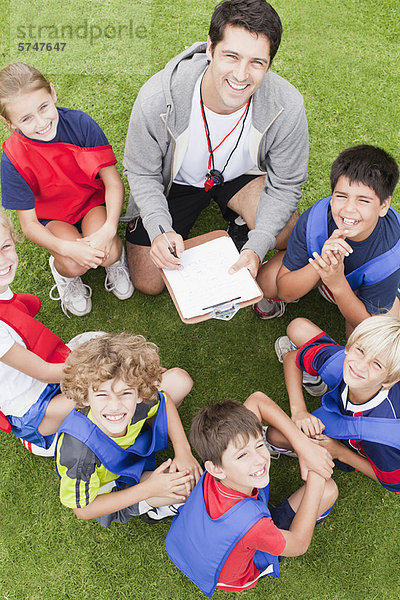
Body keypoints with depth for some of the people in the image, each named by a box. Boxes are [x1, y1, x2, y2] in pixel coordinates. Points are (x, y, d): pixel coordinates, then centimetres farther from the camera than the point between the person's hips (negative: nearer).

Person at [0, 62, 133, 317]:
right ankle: (63, 272, 10)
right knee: (74, 264, -27)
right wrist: (68, 248, -33)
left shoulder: (80, 123, -22)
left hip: (93, 200, 0)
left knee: (107, 253, -28)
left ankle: (116, 255, 10)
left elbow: (113, 182, -18)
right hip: (51, 216, 0)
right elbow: (29, 224, -16)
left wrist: (109, 229, -33)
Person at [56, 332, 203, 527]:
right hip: (111, 487, -4)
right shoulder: (78, 450, -43)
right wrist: (148, 489, -28)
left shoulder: (136, 399, -33)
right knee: (188, 484, -27)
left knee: (180, 379, -3)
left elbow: (164, 400, -6)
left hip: (130, 449, 4)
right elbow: (83, 510, -25)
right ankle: (145, 505, 5)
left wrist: (183, 452, -18)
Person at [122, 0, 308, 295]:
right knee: (148, 283, -2)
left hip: (242, 175, 1)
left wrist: (256, 247, -32)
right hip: (176, 182, 0)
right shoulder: (156, 98, -33)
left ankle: (241, 235, 6)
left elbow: (286, 186, -18)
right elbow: (142, 173, -18)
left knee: (286, 232, -28)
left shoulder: (287, 106, -29)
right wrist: (160, 229, -36)